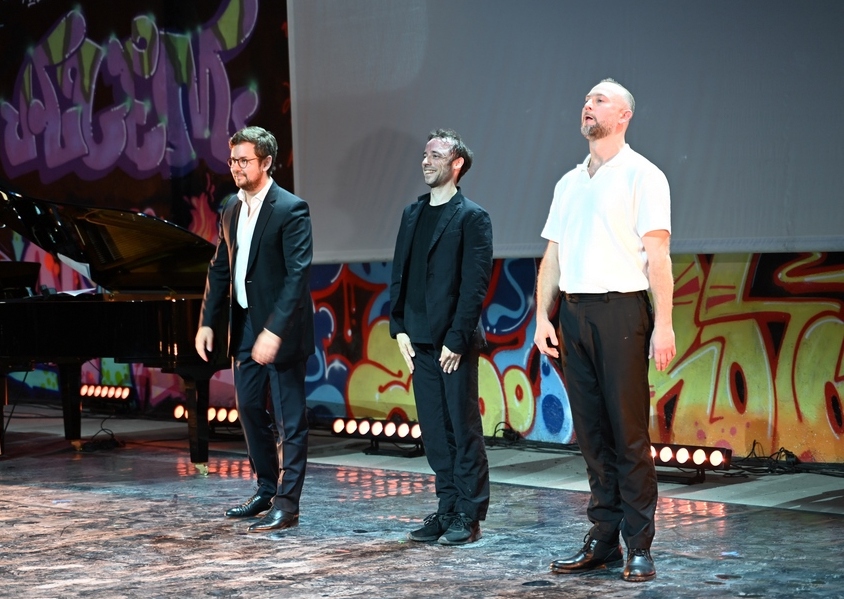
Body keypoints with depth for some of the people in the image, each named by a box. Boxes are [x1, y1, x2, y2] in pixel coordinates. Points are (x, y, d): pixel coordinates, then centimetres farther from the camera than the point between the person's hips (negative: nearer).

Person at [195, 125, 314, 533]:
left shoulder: (291, 210, -15)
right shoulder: (231, 211, 10)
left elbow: (298, 274, -21)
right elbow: (219, 270, 15)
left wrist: (274, 331, -27)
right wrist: (207, 322, 6)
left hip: (281, 329, -8)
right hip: (244, 326, 8)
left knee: (289, 418, -1)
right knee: (249, 408, 15)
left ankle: (287, 505, 3)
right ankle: (267, 488, 29)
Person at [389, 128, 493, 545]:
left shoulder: (472, 217, -5)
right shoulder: (412, 214, 14)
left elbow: (475, 284, -11)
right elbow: (399, 274, 15)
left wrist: (457, 339, -15)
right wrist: (400, 328, 5)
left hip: (455, 342, -6)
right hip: (420, 339, 6)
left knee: (464, 428, 0)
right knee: (434, 429, 10)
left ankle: (469, 516, 6)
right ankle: (447, 509, 18)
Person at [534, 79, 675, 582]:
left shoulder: (642, 176, 0)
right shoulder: (569, 182, 18)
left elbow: (657, 255, -8)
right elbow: (552, 256, 17)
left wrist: (663, 325, -15)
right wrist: (543, 318, 7)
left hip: (621, 310, -6)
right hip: (574, 314, 6)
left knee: (629, 433, -6)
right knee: (591, 433, 7)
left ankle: (640, 548, -1)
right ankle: (602, 542, 13)